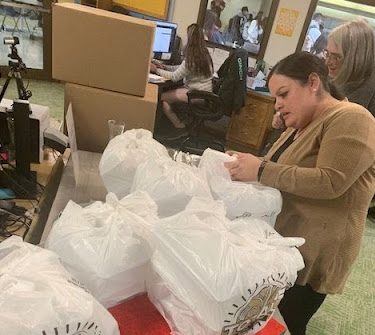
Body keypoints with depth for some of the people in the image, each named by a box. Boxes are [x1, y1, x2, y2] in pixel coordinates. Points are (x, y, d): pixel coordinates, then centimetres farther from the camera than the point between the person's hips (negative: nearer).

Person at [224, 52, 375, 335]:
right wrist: (248, 165, -5)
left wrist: (261, 171, -27)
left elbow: (330, 182, -26)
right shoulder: (302, 125, 14)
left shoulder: (351, 120, -15)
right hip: (279, 240, 8)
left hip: (311, 254, -8)